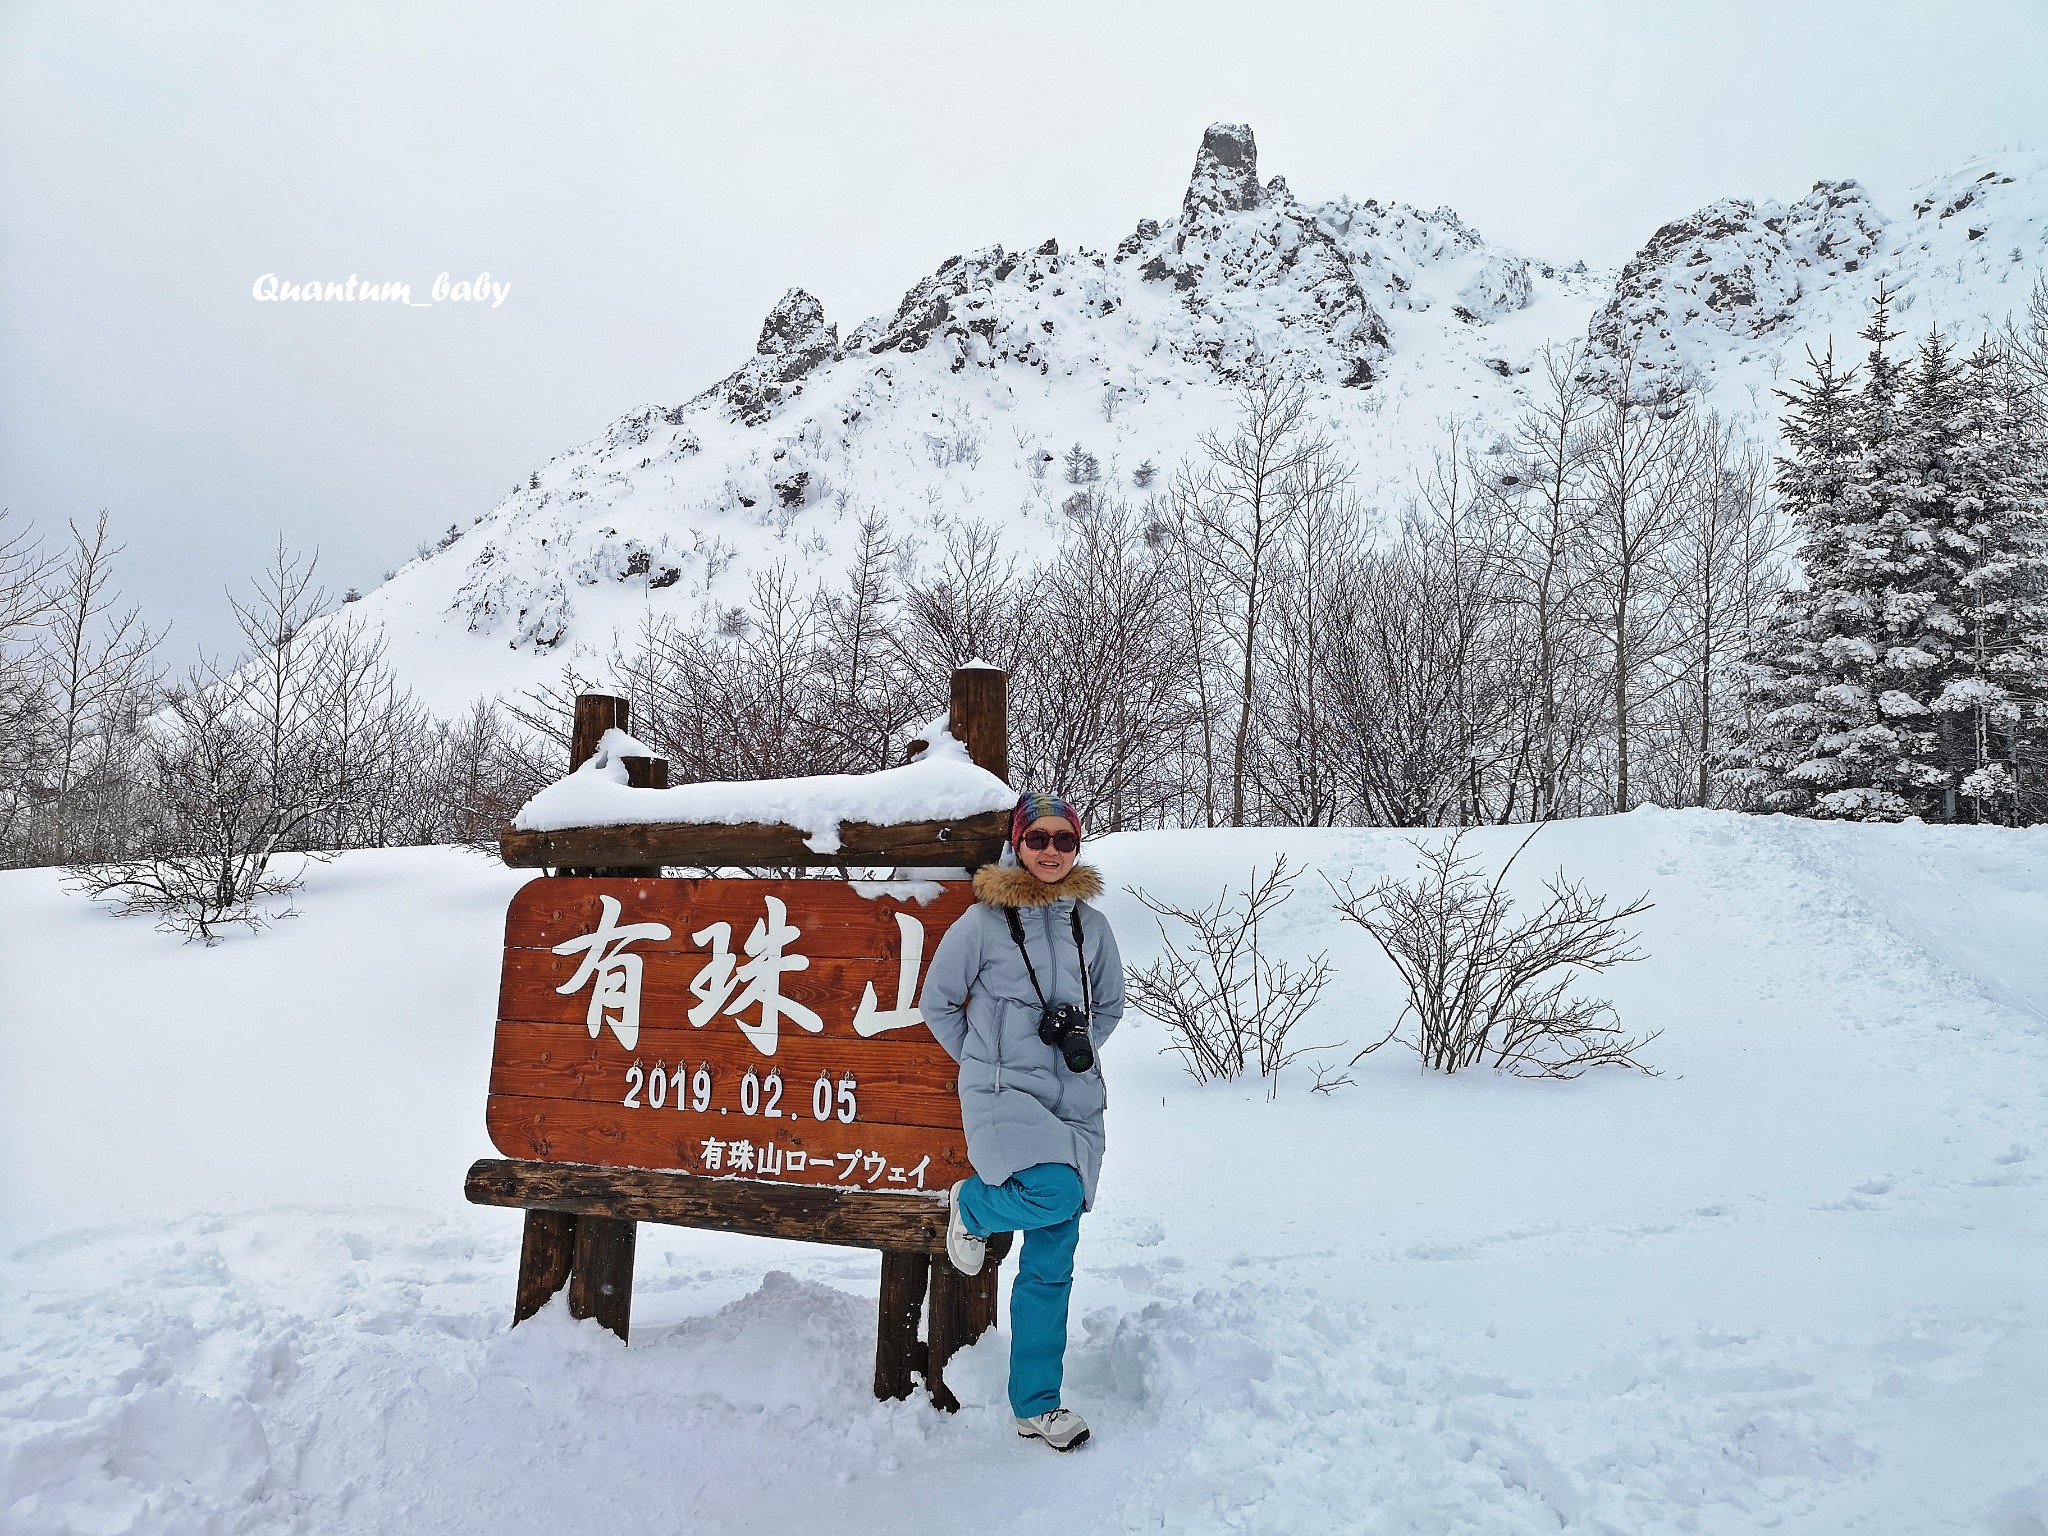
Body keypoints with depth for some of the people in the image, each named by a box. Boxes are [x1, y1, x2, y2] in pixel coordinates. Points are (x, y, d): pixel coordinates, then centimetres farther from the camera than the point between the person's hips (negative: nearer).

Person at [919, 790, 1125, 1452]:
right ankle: (973, 1206, 4)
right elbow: (937, 1002, 4)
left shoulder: (1091, 925, 6)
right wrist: (983, 1062, 1)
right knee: (1056, 1193, -30)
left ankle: (1037, 1404, 22)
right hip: (1002, 1094, -4)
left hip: (1075, 1099, 4)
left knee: (1051, 1263, 7)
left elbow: (1110, 1005, 20)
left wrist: (1083, 1043, 1)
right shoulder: (983, 921, -5)